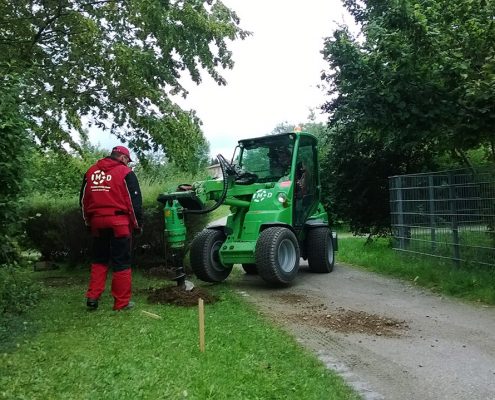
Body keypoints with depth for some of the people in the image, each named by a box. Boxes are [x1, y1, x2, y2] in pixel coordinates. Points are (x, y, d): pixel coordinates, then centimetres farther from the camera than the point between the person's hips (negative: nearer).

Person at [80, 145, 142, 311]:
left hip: (97, 221, 5)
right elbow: (135, 200, -5)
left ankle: (92, 297, 14)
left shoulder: (91, 172, 11)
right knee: (121, 262, 2)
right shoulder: (126, 173, -4)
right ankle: (122, 302, 6)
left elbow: (83, 200, 15)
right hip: (119, 223, -5)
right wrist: (138, 224, 4)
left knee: (99, 260, 18)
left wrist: (89, 222, 23)